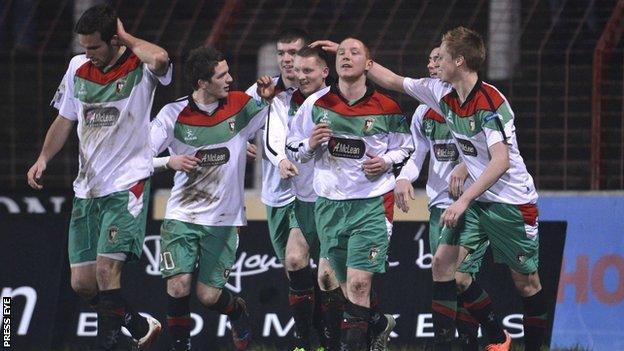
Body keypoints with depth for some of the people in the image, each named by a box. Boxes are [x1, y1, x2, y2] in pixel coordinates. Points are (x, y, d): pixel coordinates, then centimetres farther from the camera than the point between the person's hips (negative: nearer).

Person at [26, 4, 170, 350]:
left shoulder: (139, 67, -10)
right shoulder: (78, 67, 8)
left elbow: (160, 58, -36)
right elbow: (65, 120, 20)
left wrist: (125, 36, -19)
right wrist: (43, 159, 4)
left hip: (127, 185, -7)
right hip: (87, 188, 7)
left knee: (106, 271, -21)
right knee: (82, 282, 5)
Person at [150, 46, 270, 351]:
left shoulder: (241, 106, -3)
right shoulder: (174, 113, -7)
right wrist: (170, 162, -26)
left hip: (224, 220, 1)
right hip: (181, 217, -1)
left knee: (209, 296, -1)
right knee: (178, 286, -15)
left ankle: (237, 311, 33)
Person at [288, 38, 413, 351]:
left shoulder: (386, 109, -3)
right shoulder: (316, 104, 2)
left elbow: (404, 148, 9)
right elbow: (293, 149, 10)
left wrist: (386, 161, -10)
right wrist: (311, 145, -11)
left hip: (372, 204, -3)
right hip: (329, 204, 3)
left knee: (358, 284, -13)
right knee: (346, 284, 11)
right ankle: (379, 324, 37)